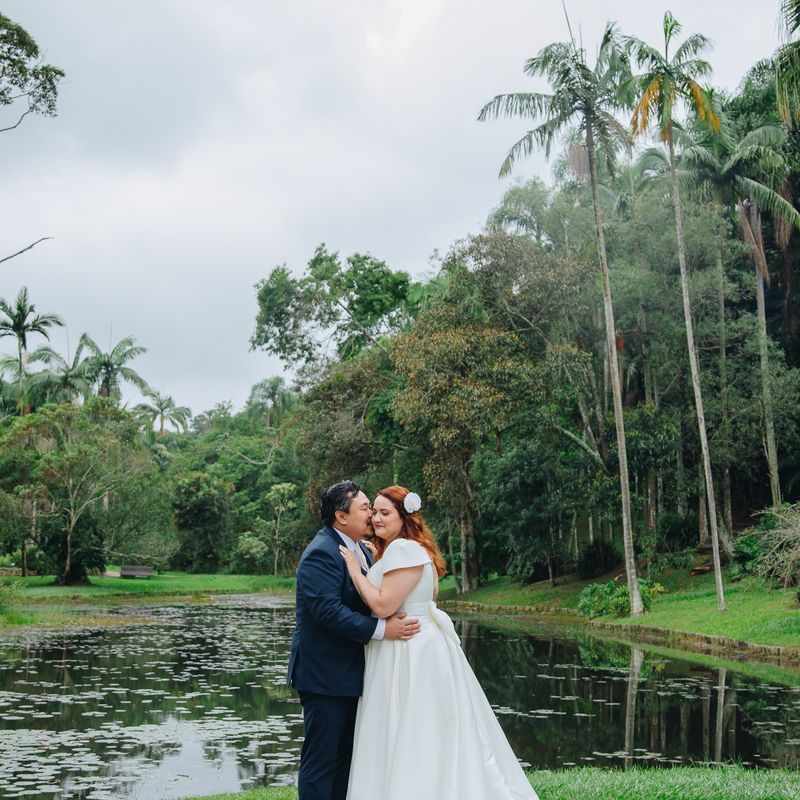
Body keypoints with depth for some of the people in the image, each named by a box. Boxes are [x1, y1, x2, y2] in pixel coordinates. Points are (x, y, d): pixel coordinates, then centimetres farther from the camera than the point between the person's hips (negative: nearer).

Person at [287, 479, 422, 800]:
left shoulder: (362, 550, 12)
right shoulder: (321, 554, -18)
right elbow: (328, 610, -28)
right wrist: (381, 629, -27)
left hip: (350, 674, 10)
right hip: (325, 676, -10)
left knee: (347, 757, 16)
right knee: (321, 760, -2)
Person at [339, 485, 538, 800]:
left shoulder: (404, 549, -17)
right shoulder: (391, 549, 16)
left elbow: (383, 605, -22)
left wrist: (355, 570, -12)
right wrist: (369, 560, 15)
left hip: (413, 655, -11)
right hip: (413, 653, 11)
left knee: (415, 743, -4)